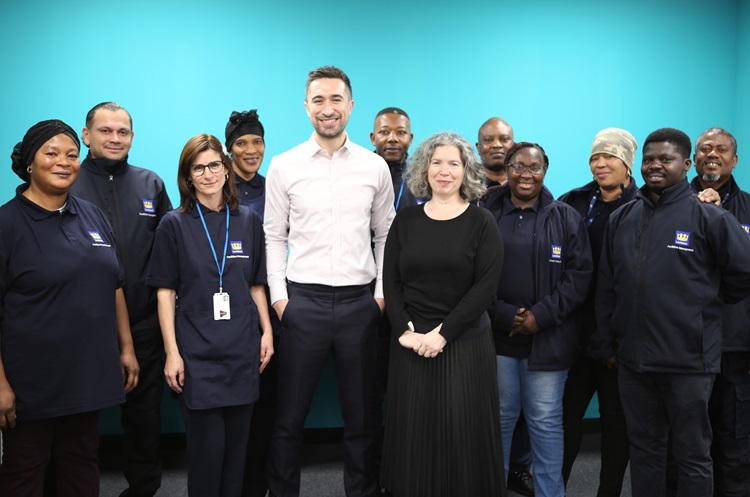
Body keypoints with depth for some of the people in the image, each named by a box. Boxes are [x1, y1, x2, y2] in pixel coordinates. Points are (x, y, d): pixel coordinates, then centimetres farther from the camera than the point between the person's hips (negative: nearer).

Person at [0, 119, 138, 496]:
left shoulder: (92, 217, 7)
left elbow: (114, 286, 14)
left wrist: (126, 347, 11)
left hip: (89, 376, 5)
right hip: (32, 382, -5)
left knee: (83, 465, 17)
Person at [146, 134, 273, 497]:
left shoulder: (248, 221, 6)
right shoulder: (175, 225, -1)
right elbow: (165, 293, -2)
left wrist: (267, 331, 4)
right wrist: (171, 353, -7)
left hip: (243, 351, 3)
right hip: (197, 354, -2)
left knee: (237, 445, 11)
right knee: (206, 448, 1)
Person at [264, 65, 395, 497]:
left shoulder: (375, 166, 3)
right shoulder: (284, 166, 2)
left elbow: (385, 235, 8)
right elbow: (274, 237, 5)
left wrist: (382, 293, 1)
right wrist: (278, 295, -2)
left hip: (360, 301, 1)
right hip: (303, 300, -1)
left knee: (361, 414, 12)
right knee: (290, 415, 9)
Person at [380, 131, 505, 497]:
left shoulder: (481, 223, -1)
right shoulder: (405, 220, 6)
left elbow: (485, 287, -8)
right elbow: (390, 281, 4)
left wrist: (442, 333, -14)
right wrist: (405, 331, -9)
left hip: (464, 342, -2)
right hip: (411, 342, 2)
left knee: (463, 434, 3)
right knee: (413, 432, 7)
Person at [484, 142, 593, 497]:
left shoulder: (566, 218, 6)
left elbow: (579, 273, -1)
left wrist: (541, 315, -10)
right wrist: (502, 315, -11)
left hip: (548, 338, 0)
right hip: (496, 335, 1)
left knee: (546, 421, 4)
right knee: (499, 416, 9)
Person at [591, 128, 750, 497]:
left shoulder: (708, 217, -7)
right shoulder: (621, 219, 7)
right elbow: (606, 287, 9)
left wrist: (707, 302, 4)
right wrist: (605, 343, 9)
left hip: (688, 360, -4)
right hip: (632, 359, 4)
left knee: (693, 455, 9)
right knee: (643, 449, 17)